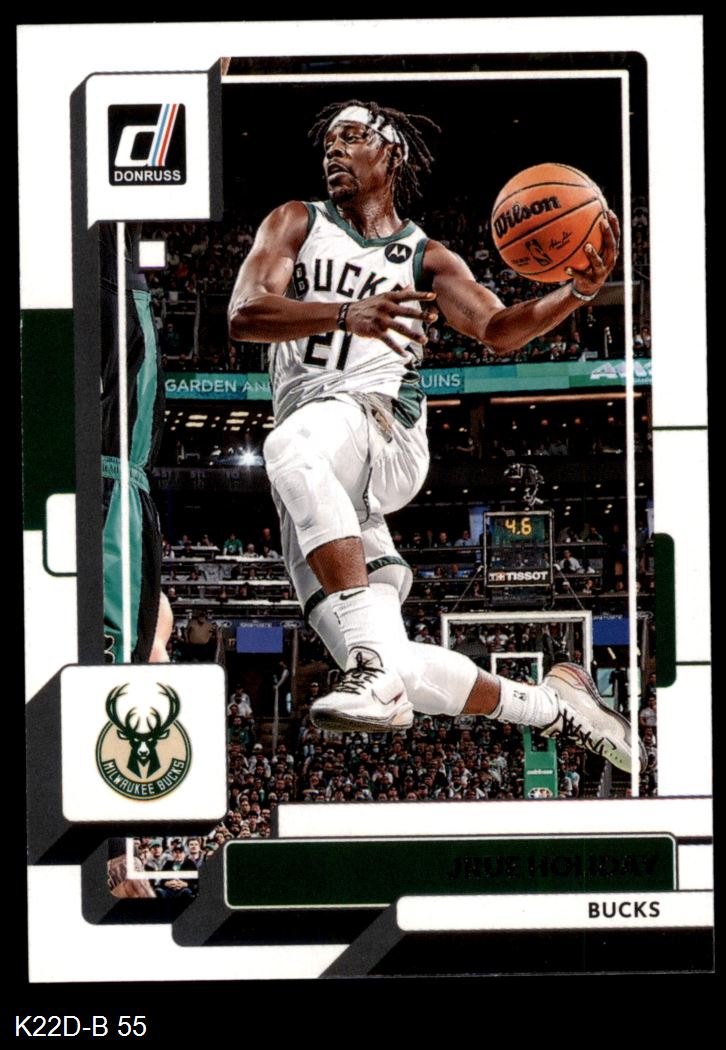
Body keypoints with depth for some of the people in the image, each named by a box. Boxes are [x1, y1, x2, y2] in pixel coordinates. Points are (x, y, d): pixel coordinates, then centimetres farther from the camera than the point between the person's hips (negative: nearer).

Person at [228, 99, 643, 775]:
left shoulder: (426, 257, 15)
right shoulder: (296, 224, 16)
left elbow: (499, 330, -1)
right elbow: (242, 315, -3)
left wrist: (578, 291, -20)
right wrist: (347, 315, -21)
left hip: (381, 423, -3)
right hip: (312, 492, 3)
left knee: (292, 446, -41)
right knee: (400, 675, -3)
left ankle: (373, 667, -46)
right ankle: (553, 704, 19)